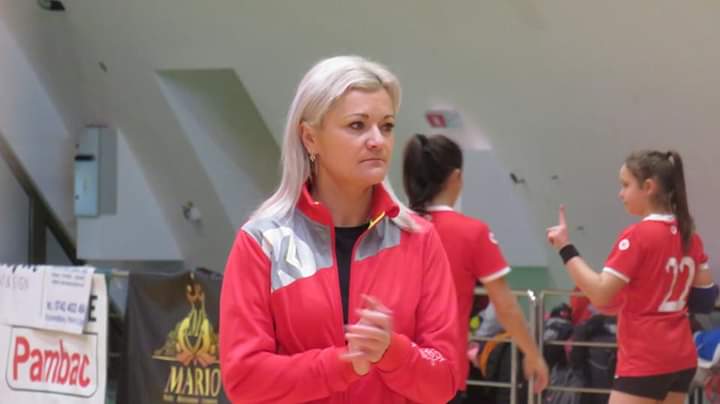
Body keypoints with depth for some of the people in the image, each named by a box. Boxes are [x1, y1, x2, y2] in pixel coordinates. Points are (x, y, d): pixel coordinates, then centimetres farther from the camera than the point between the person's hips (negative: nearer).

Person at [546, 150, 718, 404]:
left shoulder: (638, 236, -14)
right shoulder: (688, 235, 9)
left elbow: (600, 294, -19)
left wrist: (565, 248, -16)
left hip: (644, 362, -8)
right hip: (682, 358, 9)